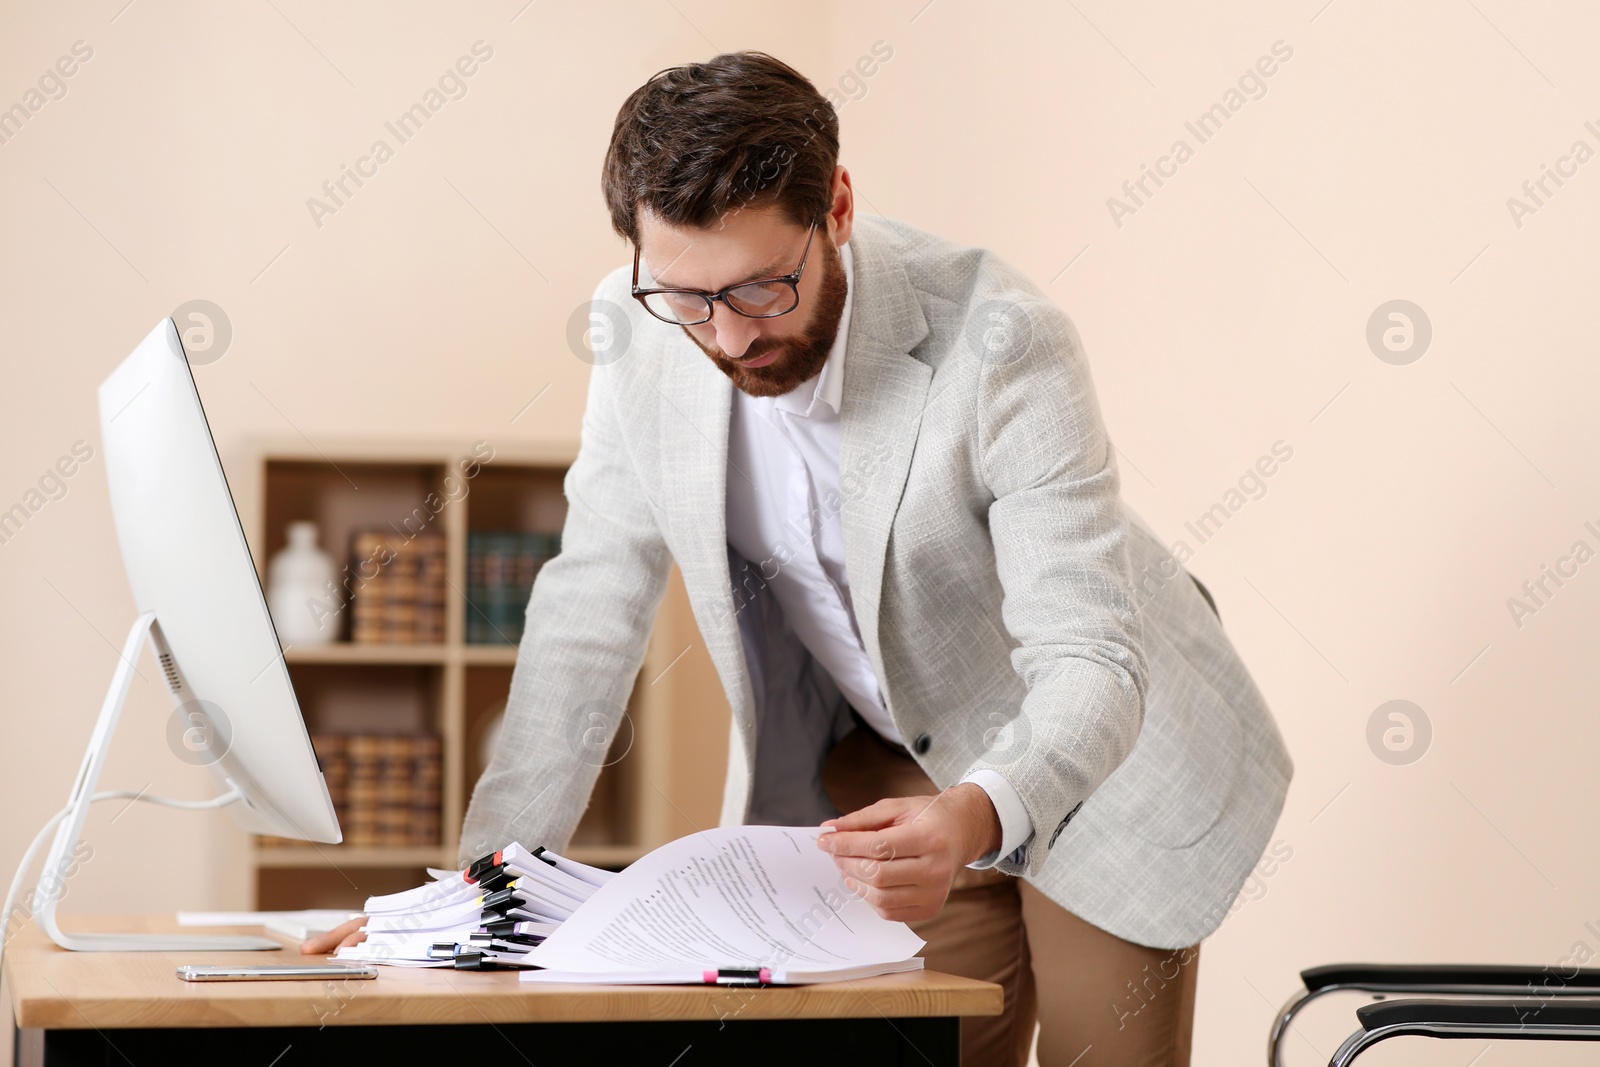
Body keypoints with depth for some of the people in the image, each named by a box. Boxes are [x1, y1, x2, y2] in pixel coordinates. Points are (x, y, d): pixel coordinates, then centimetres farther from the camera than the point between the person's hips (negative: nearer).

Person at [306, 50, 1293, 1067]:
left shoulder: (1000, 341, -31)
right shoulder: (640, 329, -17)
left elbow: (1088, 663, -33)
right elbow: (592, 611, -7)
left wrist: (977, 817, -53)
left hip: (1100, 754, -3)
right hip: (883, 761, 3)